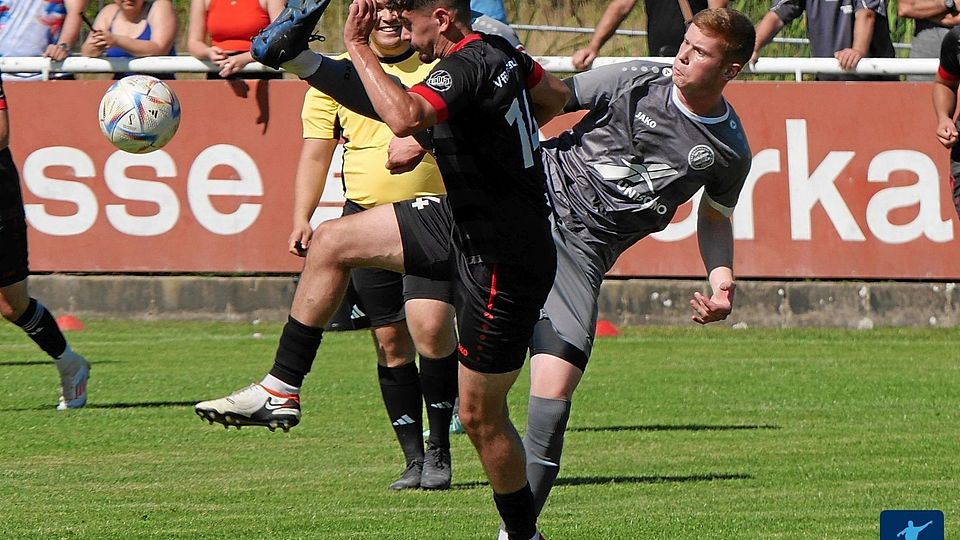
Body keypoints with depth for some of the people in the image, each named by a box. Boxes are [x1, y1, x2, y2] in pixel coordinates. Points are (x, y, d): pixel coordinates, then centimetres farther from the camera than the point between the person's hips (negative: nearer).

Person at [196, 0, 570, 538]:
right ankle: (280, 392, 12)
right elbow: (557, 97, 22)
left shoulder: (465, 67, -24)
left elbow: (403, 117, -43)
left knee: (480, 416, 1)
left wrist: (358, 46, -31)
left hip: (502, 261, -10)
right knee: (332, 241, 9)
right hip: (464, 221, 10)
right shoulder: (500, 52, 3)